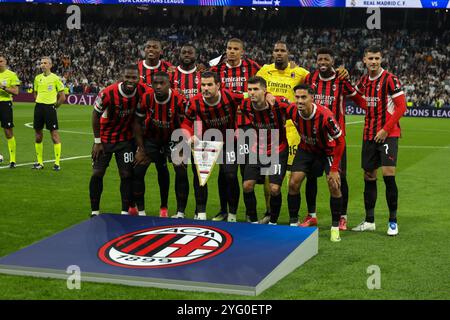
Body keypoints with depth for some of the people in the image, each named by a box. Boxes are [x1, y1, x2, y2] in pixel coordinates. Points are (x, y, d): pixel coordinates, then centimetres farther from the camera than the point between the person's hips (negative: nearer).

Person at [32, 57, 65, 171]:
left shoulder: (55, 78, -4)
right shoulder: (37, 78, 10)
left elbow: (62, 97, -2)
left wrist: (55, 106, 1)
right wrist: (40, 103, 12)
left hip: (50, 107, -5)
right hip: (39, 107, 5)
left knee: (54, 134, -6)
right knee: (38, 135, 7)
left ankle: (57, 163, -2)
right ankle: (40, 162, 15)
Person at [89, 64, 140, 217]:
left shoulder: (141, 94, -16)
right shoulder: (108, 93, -25)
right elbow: (96, 115, -10)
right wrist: (97, 141, -8)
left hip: (125, 139, 2)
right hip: (104, 138, -2)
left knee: (127, 175, -1)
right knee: (97, 174, -1)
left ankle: (125, 212, 8)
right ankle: (95, 211, 12)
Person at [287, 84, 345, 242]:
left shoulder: (325, 115, -36)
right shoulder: (292, 111, -25)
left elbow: (340, 141, -25)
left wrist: (334, 169, -24)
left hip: (328, 150, -3)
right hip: (306, 149, 3)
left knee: (334, 186, -15)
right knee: (293, 183, -8)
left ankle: (335, 227, 2)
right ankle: (293, 224, 7)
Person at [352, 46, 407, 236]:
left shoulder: (390, 79, -9)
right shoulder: (364, 81, 9)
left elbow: (401, 107, -12)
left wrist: (386, 129, -16)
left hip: (388, 134, -6)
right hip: (369, 135, 6)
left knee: (388, 174, -13)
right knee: (369, 176, 7)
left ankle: (393, 221, -2)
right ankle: (369, 221, 16)